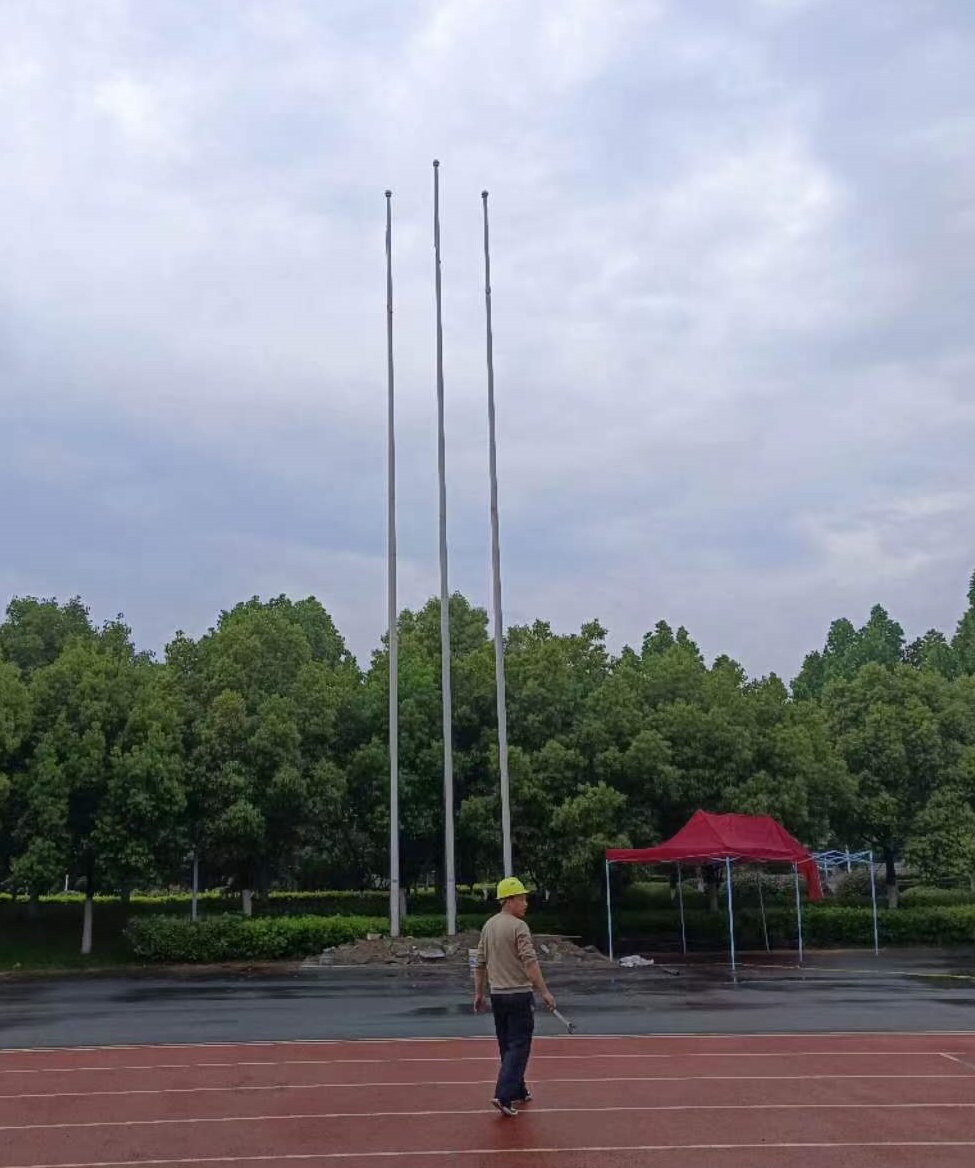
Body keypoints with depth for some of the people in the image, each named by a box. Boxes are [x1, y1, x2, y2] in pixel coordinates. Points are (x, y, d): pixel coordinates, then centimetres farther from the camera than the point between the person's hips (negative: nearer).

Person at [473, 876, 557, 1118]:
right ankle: (503, 1096, -14)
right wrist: (544, 992, -19)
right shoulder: (519, 927, -14)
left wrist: (479, 993, 19)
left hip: (497, 995, 8)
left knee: (508, 1047, 16)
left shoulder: (488, 926, 9)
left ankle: (518, 1092, 25)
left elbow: (480, 964, 13)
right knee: (519, 1047, -5)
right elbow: (530, 963, -21)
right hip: (519, 995, -8)